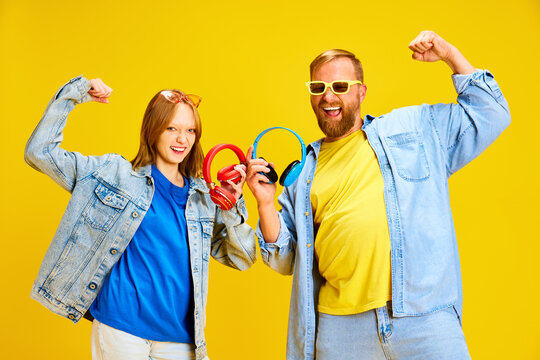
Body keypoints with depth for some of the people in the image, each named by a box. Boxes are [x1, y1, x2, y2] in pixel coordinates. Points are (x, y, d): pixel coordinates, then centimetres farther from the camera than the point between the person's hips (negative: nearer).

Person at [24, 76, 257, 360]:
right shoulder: (118, 174, 0)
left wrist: (232, 206, -5)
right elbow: (40, 152, -1)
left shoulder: (203, 197, 8)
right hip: (120, 329, -3)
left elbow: (241, 259, 9)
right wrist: (75, 93, -5)